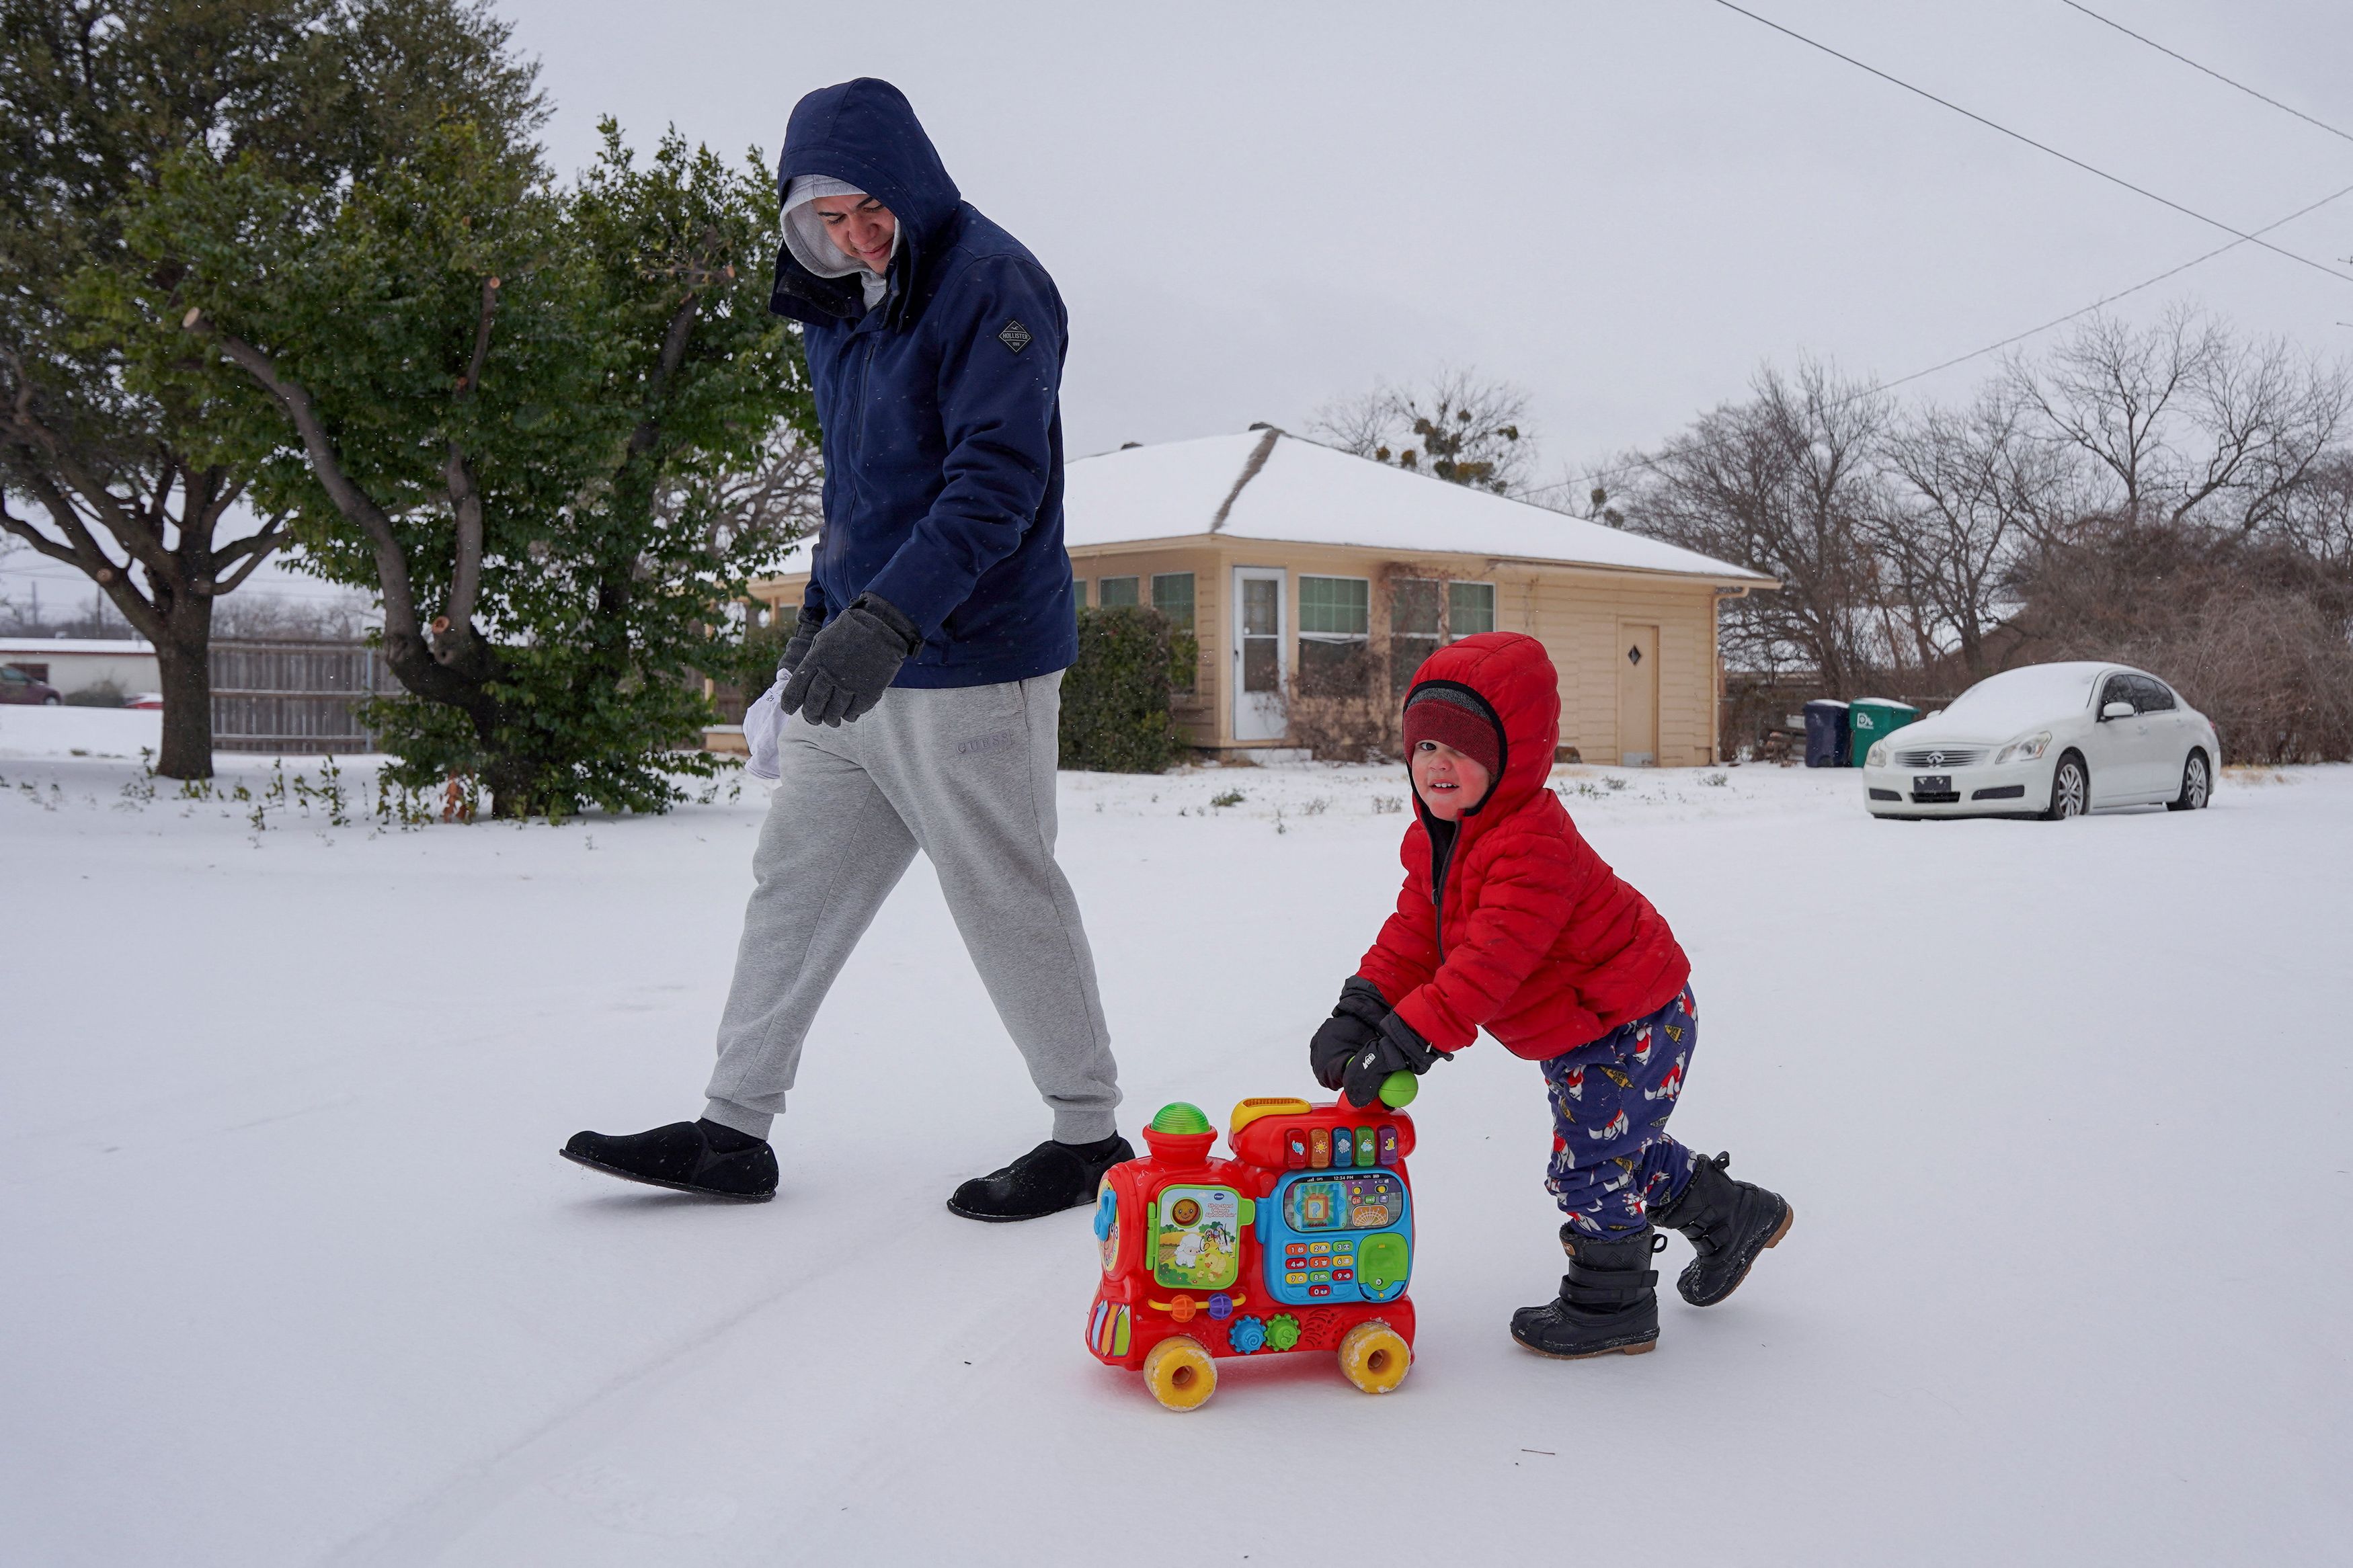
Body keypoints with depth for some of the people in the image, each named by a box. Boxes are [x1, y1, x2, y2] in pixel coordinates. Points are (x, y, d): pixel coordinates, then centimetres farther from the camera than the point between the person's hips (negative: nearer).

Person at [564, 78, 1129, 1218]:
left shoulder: (990, 286, -13)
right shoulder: (841, 308, 14)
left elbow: (996, 478, -24)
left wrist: (888, 621, -34)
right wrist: (818, 623, 22)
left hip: (969, 671, -8)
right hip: (855, 665, 9)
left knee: (1008, 904, 0)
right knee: (794, 885, 9)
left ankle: (1089, 1136, 15)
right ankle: (734, 1131, 18)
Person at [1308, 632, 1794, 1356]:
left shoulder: (1533, 846, -33)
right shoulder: (1435, 841, -2)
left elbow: (1489, 963, -40)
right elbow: (1414, 933, -1)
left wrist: (1406, 1041, -45)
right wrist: (1360, 1010, -15)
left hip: (1633, 1025, -10)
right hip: (1572, 1033, 10)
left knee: (1589, 1163, -3)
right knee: (1617, 1147, 24)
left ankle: (1611, 1305, 17)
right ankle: (1731, 1216, 43)